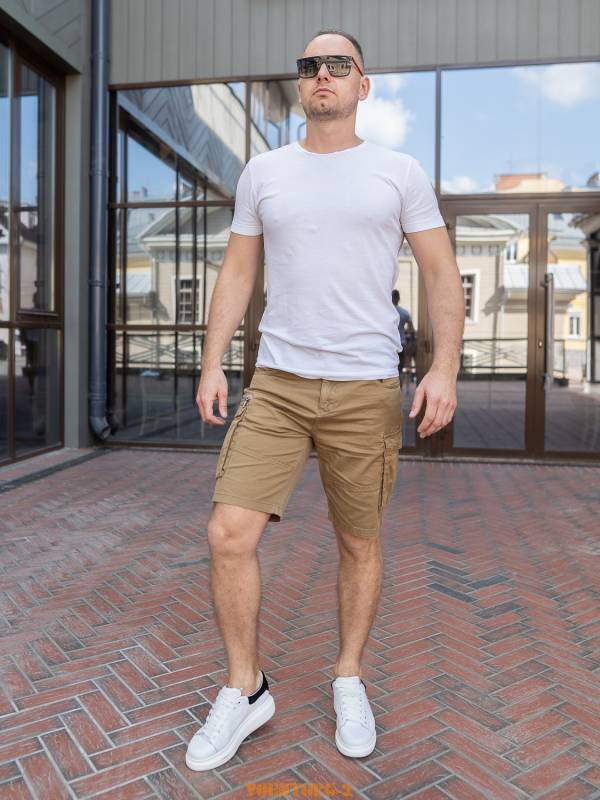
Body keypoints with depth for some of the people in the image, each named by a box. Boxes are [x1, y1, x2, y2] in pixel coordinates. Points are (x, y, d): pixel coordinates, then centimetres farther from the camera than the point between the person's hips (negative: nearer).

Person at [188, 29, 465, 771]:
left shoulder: (400, 172, 5)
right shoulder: (262, 171, 11)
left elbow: (442, 275, 4)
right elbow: (237, 274, 12)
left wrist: (444, 368, -8)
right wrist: (212, 365, 4)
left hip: (366, 390, -1)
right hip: (275, 384, 2)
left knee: (359, 544, 8)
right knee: (229, 534, -7)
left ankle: (349, 679, 31)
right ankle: (244, 689, 14)